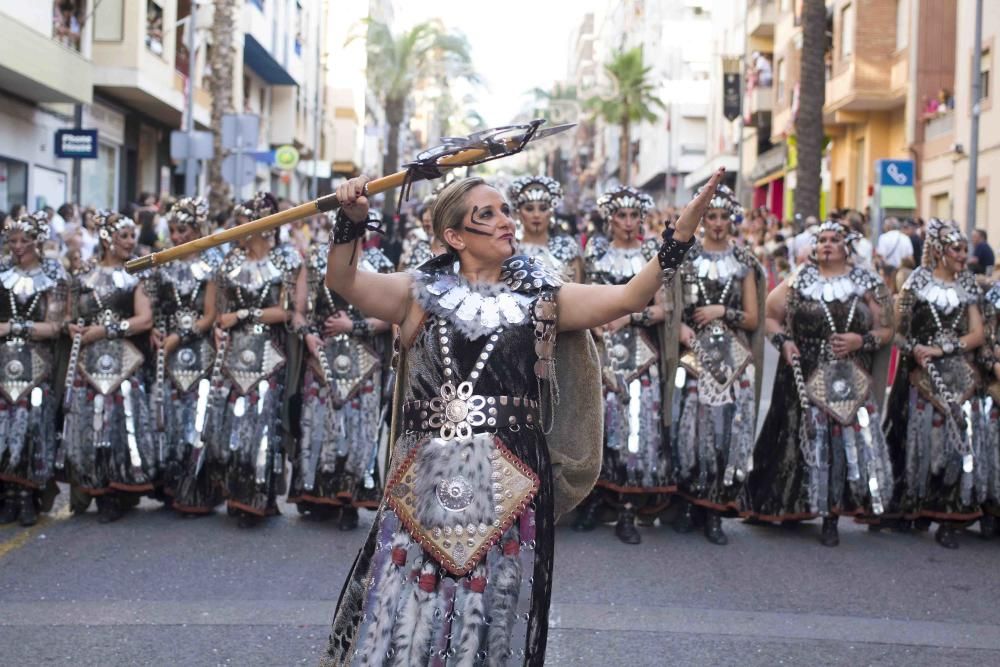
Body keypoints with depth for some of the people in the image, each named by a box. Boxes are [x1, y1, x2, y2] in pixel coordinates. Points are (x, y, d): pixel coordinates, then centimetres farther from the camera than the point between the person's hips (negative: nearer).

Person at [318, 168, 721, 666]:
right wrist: (352, 220, -18)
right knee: (404, 612, 2)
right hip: (427, 481, 0)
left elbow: (628, 296, -2)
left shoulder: (541, 299, 9)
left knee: (493, 622, 5)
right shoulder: (423, 293, 9)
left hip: (506, 486, 1)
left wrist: (683, 231, -13)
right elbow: (343, 281, -2)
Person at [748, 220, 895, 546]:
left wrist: (861, 340, -9)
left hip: (852, 382, 0)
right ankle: (794, 507, 12)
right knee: (806, 442, -1)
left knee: (850, 442, -4)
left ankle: (831, 518, 3)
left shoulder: (867, 285, 8)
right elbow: (770, 315, 11)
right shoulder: (798, 281, 8)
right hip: (806, 380, 0)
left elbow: (886, 329, 9)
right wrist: (784, 340, -6)